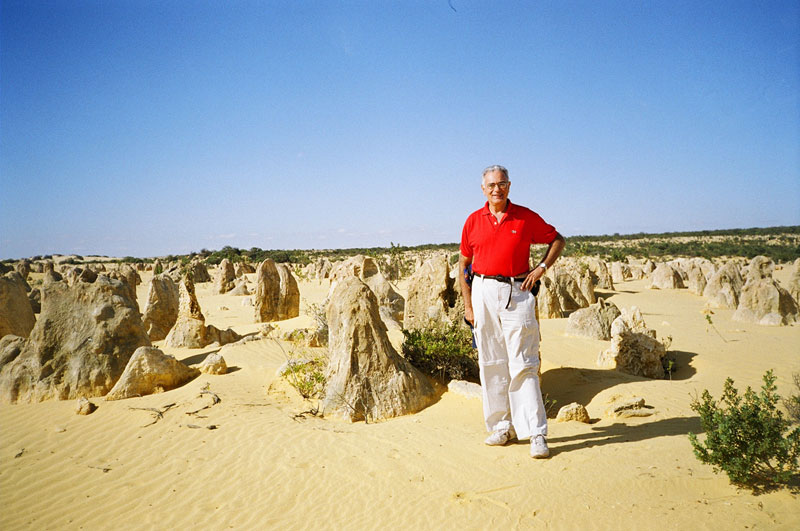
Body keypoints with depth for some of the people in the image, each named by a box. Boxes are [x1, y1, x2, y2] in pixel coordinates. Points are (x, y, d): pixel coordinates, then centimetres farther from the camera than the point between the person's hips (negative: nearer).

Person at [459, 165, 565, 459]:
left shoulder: (526, 217, 3)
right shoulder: (473, 221, 8)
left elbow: (557, 239, 15)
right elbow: (464, 264, 12)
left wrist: (541, 267, 0)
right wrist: (468, 305, 7)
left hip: (517, 292, -2)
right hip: (484, 292, 3)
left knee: (523, 364, -6)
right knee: (491, 364, 7)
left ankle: (537, 433, -1)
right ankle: (501, 426, 19)